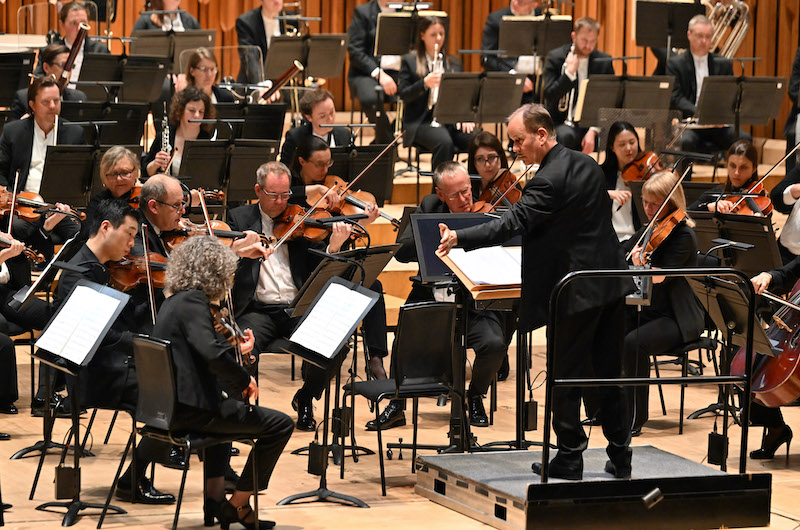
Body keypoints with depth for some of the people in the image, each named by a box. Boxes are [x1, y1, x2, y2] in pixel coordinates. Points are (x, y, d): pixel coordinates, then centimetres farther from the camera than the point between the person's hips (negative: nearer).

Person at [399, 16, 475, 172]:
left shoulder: (454, 64, 21)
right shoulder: (410, 61, 9)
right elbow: (404, 95, 0)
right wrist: (425, 83, -17)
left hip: (451, 120, 4)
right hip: (422, 122, -4)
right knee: (445, 143, -37)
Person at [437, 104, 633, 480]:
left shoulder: (548, 181, -18)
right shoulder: (588, 165, 9)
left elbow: (512, 224, -25)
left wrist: (459, 238, -28)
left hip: (577, 292, -8)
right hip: (611, 285, 9)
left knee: (565, 376, 2)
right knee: (609, 373, 13)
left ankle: (569, 459, 7)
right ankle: (620, 457, 17)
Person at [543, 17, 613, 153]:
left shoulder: (604, 62, 5)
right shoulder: (555, 58, -2)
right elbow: (550, 97, -11)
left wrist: (593, 130, -14)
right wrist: (569, 72, -20)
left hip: (594, 123, 3)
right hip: (563, 122, -3)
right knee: (564, 136, -38)